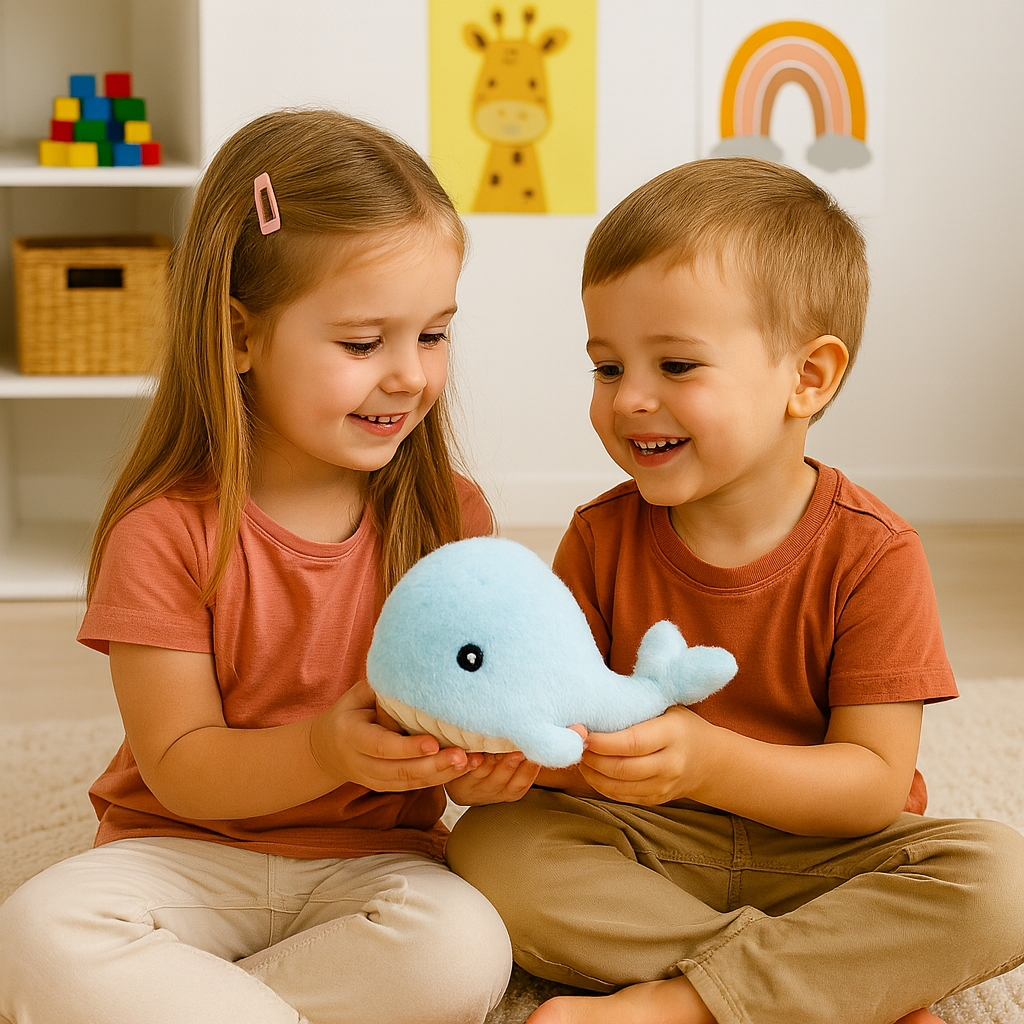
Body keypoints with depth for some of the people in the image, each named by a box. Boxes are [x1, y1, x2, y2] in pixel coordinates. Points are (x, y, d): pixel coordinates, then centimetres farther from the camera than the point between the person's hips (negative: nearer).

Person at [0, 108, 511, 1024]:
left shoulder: (449, 515, -1)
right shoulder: (166, 531, -9)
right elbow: (179, 768, -10)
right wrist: (326, 751, -29)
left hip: (370, 855, 2)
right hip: (189, 849, -2)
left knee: (466, 949, -29)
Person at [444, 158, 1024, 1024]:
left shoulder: (871, 554, -13)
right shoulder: (602, 538, -3)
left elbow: (876, 784, -17)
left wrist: (707, 761, -34)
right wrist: (517, 756, -30)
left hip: (820, 852, -2)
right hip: (648, 850, 2)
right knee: (493, 847, -25)